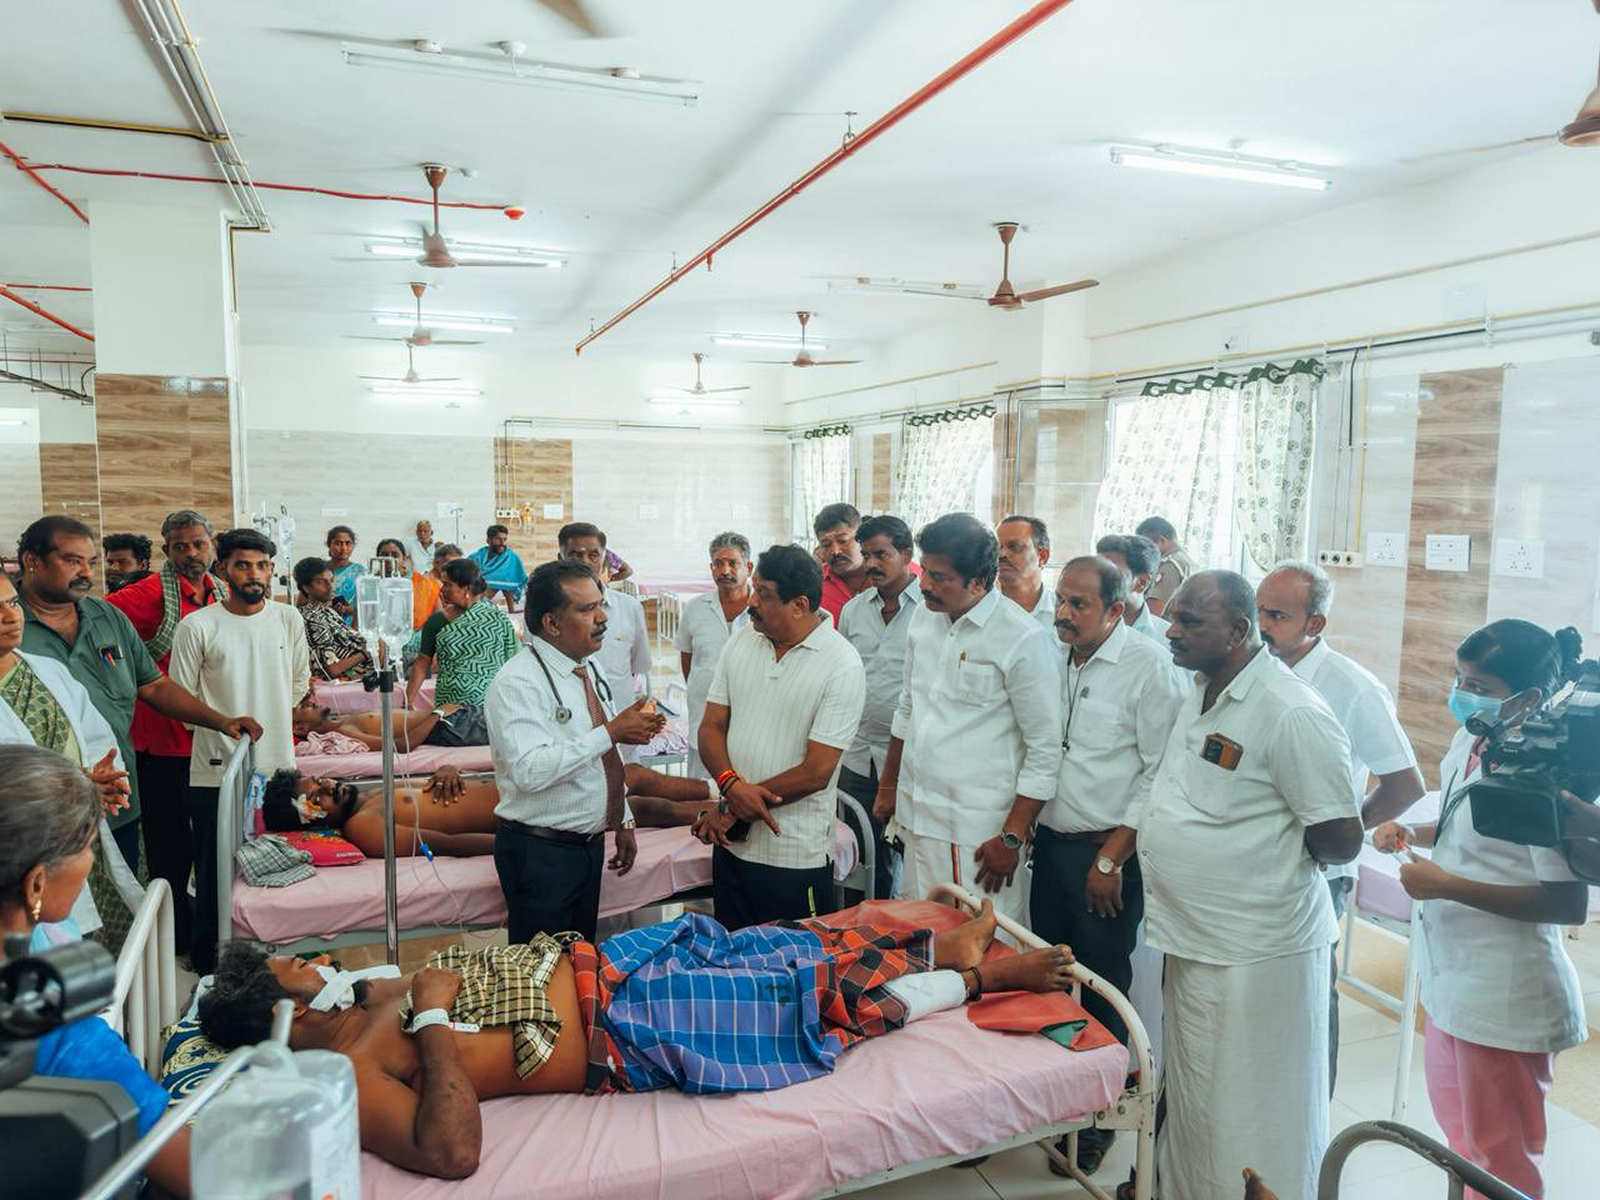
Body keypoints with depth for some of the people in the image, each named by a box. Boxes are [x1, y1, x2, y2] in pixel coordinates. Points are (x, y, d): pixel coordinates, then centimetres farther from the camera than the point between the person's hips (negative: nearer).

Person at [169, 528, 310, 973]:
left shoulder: (289, 619, 3)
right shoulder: (198, 626, -8)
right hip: (215, 770, -3)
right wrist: (228, 725, -8)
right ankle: (207, 960, 25)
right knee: (215, 871, 8)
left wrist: (268, 716, 9)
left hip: (278, 767, 3)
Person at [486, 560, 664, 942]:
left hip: (590, 845, 8)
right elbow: (529, 771, -32)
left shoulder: (587, 669, 8)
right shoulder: (517, 682, -19)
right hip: (540, 852, -8)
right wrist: (610, 732, -31)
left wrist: (623, 823, 17)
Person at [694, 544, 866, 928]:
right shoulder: (740, 643, 2)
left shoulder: (843, 667, -16)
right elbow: (711, 727, 3)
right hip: (732, 844, 5)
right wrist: (732, 784, -17)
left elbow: (816, 773, -17)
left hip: (795, 856, -5)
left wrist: (733, 810, -13)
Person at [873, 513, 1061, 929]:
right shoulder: (925, 618, 7)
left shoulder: (1025, 641, -15)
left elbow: (1046, 751, -12)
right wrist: (887, 786, 22)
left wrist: (1011, 838, -12)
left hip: (980, 832, -6)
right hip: (917, 817, 7)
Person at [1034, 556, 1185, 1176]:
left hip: (1108, 852, -6)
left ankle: (1097, 1120, 23)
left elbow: (1161, 772, -14)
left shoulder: (1150, 666, -13)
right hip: (1051, 842, 6)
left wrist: (1112, 857, -14)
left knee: (1102, 989, 5)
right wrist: (1024, 832, 12)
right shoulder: (1058, 662, 6)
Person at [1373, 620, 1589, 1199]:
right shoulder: (1467, 742, 0)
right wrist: (1409, 834, 0)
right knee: (1456, 1125, 26)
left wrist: (1447, 886, -25)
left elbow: (1571, 904, -24)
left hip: (1505, 997, -8)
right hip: (1451, 972, 8)